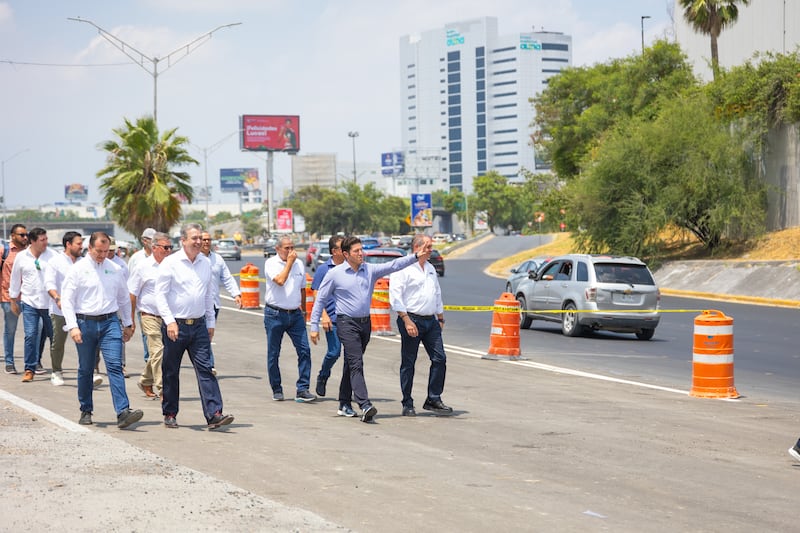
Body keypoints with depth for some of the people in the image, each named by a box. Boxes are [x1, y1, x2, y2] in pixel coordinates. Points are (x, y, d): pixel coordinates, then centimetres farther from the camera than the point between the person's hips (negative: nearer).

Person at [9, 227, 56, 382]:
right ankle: (29, 370, -1)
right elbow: (15, 279, 12)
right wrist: (13, 301, 15)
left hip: (49, 303, 0)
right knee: (30, 335, -7)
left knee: (54, 335, 9)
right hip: (29, 302, 0)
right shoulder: (21, 257, 3)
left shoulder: (52, 256, -3)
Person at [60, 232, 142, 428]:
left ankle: (123, 412, -21)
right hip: (85, 322, -1)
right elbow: (67, 300, -3)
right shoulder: (78, 269, -1)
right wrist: (73, 326, -13)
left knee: (115, 366, -12)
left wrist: (128, 324, 21)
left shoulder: (115, 269, 8)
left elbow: (124, 298, 19)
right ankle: (86, 411, 24)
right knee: (85, 370, 9)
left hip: (110, 322, 1)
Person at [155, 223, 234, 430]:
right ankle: (170, 414, 19)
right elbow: (160, 294, -8)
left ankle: (214, 414, -12)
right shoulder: (170, 263, -7)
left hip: (199, 325, 4)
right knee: (171, 372, 6)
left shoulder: (205, 263, 10)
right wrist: (169, 321, -17)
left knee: (205, 369, -5)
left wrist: (211, 322, 17)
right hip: (175, 325, -4)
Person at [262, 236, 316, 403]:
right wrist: (289, 262, -14)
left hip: (295, 314, 4)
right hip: (275, 314, -4)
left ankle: (302, 390, -6)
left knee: (304, 350, -7)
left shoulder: (299, 264, 10)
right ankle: (277, 390, 16)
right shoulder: (271, 263, -5)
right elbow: (280, 280, -23)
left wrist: (303, 311, 22)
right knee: (273, 354, 4)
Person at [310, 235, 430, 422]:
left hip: (365, 323, 5)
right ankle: (365, 406, -25)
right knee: (356, 364, -15)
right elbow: (320, 300, 1)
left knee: (351, 364, 14)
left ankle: (344, 404, 24)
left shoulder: (370, 270, 6)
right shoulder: (335, 274, -4)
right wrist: (314, 326, -2)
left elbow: (393, 265, -4)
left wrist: (416, 257, -18)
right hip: (346, 323, -5)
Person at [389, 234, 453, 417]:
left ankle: (434, 400, 9)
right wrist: (407, 321, -20)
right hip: (411, 319, -7)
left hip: (431, 320, 7)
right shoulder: (403, 268, -8)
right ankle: (407, 404, 7)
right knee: (408, 363, 0)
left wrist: (441, 318, 23)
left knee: (439, 359, 0)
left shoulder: (430, 268, 17)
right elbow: (395, 296, -15)